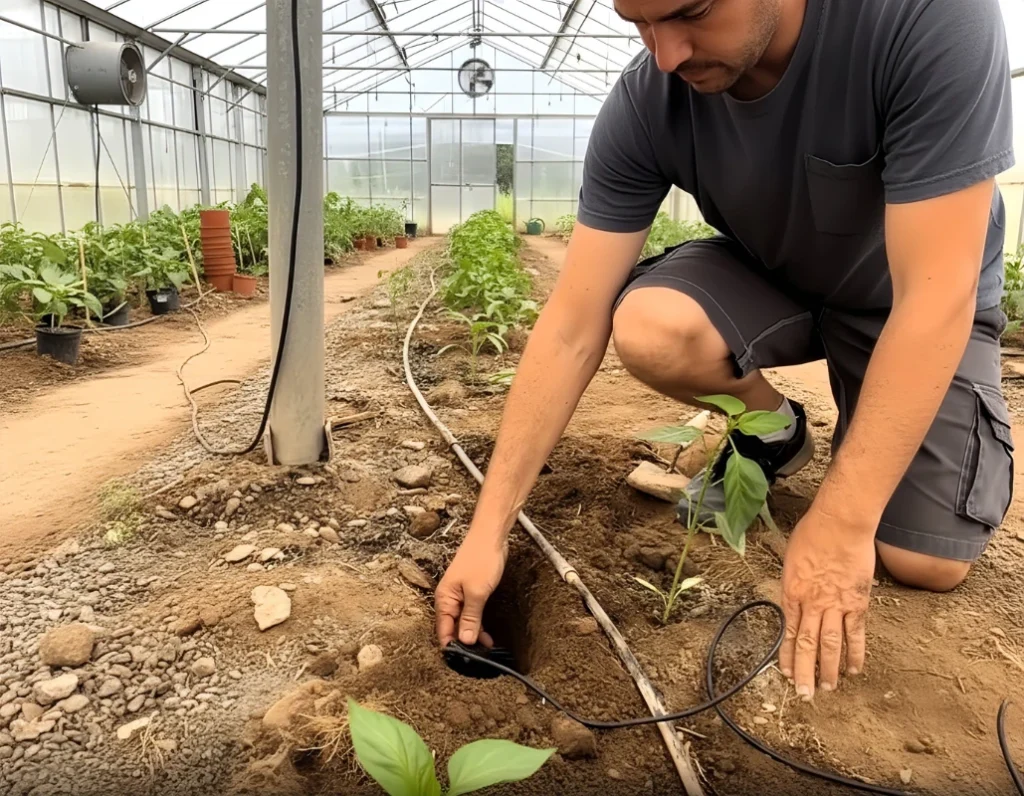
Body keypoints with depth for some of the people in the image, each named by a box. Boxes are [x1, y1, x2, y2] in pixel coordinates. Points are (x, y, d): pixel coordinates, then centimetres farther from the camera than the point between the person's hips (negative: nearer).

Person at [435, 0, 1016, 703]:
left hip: (913, 300, -2)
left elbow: (933, 297, -34)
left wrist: (841, 523, -34)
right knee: (648, 329, -30)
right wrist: (489, 529, -26)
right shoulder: (643, 108, -24)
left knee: (927, 563, -14)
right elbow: (573, 329, -25)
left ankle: (858, 425, 18)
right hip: (768, 278, 2)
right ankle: (775, 433, 3)